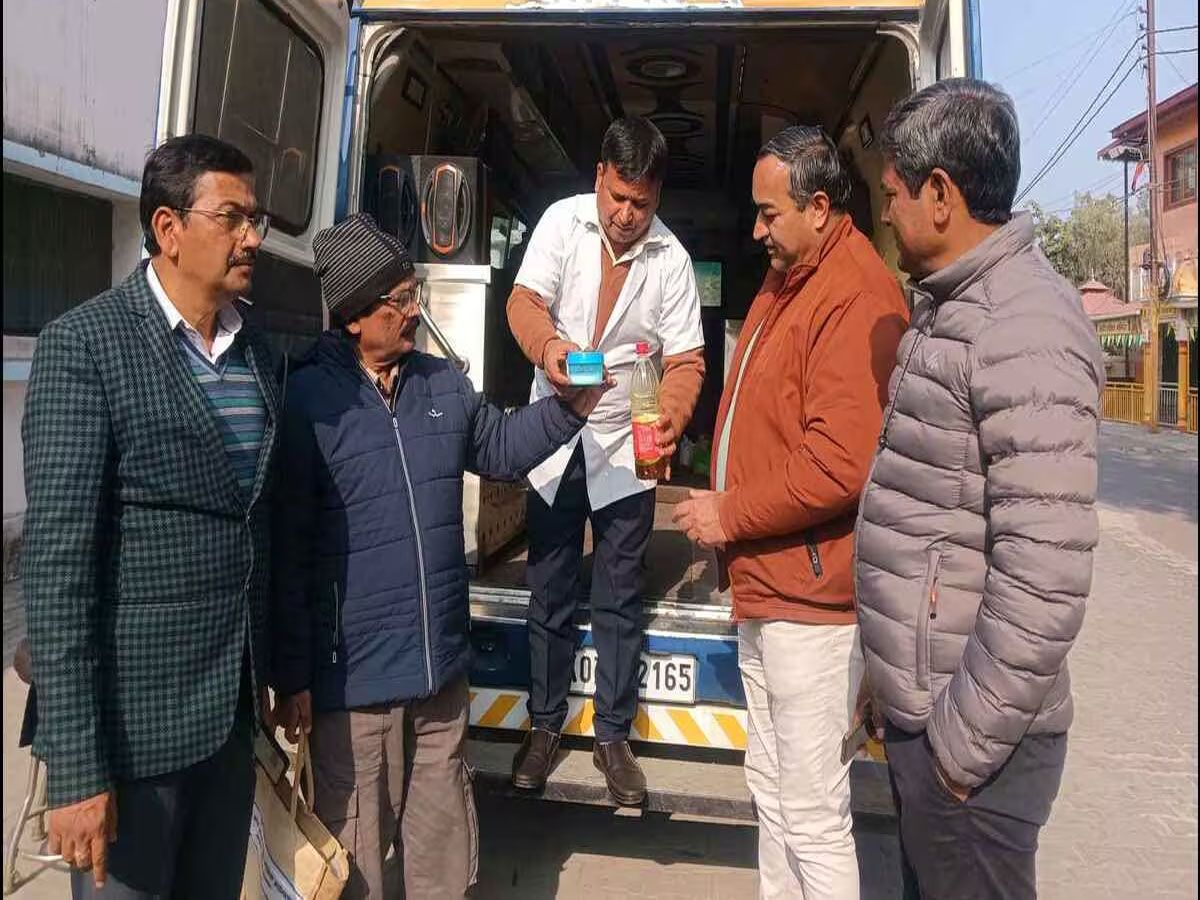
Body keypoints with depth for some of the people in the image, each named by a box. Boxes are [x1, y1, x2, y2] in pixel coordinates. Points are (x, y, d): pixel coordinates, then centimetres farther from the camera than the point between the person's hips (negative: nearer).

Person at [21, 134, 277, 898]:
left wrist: (277, 673, 11)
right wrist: (77, 765, -17)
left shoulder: (257, 348, 8)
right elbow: (57, 560, -16)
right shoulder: (84, 345, -12)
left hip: (234, 703, 6)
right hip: (132, 710, -6)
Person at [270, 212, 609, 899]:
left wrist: (572, 407, 5)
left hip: (442, 665, 6)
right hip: (354, 676, -5)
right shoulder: (308, 400, -14)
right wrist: (293, 676, -10)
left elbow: (500, 449, 20)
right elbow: (285, 551, -13)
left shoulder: (444, 384, 5)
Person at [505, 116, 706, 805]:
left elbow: (685, 360, -7)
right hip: (554, 438, 1)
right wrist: (548, 345, -39)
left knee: (621, 599, 7)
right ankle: (545, 726, 27)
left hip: (626, 445, 0)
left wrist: (671, 417, -28)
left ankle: (614, 735, 23)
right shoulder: (563, 221, -4)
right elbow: (525, 299, -15)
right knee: (550, 593, 10)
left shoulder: (671, 260, -4)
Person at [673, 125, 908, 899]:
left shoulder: (855, 299, -18)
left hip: (811, 601, -10)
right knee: (770, 787, 22)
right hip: (764, 587, 10)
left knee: (813, 815, 2)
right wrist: (726, 512, 9)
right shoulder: (786, 283, 14)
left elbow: (840, 464, -26)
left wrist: (732, 515, -14)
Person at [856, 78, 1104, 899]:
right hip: (917, 707, 9)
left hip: (968, 732, -9)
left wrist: (967, 740, -17)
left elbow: (1046, 578, -26)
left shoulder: (1021, 331, -20)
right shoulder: (950, 308, 11)